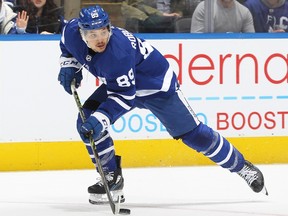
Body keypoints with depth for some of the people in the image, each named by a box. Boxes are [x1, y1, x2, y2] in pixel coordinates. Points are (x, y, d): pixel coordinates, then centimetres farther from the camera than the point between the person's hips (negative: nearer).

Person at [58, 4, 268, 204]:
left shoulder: (118, 51, -39)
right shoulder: (71, 31, -19)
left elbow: (124, 95, -37)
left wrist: (101, 119, -46)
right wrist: (69, 66, -7)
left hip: (156, 83, -7)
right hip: (119, 82, 7)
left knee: (192, 133, -4)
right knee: (87, 121, -10)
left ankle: (242, 167, 13)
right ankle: (112, 177, 2)